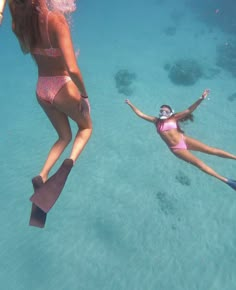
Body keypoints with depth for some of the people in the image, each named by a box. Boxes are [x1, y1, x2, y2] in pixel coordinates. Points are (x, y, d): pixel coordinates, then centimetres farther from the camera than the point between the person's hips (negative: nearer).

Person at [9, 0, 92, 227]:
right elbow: (72, 69, -29)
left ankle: (42, 176, 9)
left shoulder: (18, 23, -1)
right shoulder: (56, 19, -19)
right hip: (63, 88, -6)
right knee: (86, 127, 23)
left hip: (41, 90, 6)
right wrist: (84, 94, -15)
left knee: (64, 136, 25)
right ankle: (70, 161, -5)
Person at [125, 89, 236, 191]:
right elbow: (140, 114, 8)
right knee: (198, 163, -7)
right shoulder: (156, 121, 5)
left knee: (210, 150, -8)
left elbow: (189, 110, -9)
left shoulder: (174, 118, 2)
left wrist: (201, 99, -21)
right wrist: (131, 104, 10)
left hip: (184, 140, 1)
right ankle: (226, 180, -2)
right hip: (176, 149, -1)